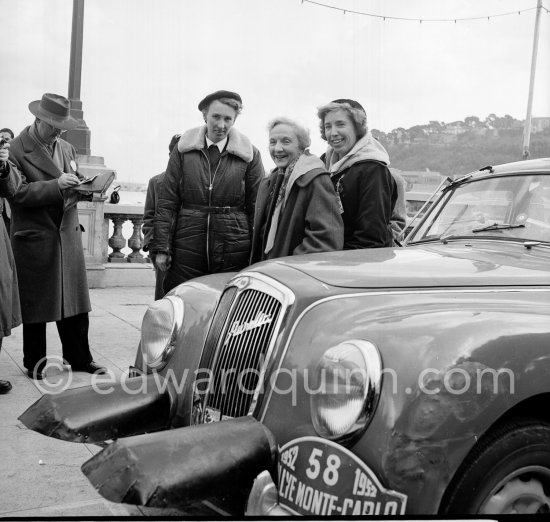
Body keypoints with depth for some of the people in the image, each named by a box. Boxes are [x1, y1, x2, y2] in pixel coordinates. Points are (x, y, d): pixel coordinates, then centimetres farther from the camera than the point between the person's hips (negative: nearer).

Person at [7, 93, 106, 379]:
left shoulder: (67, 148, 13)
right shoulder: (16, 149, -8)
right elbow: (17, 194, -16)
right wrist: (56, 185, -21)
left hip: (68, 234, 6)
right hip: (34, 238, -5)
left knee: (74, 301, 9)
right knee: (35, 302, 6)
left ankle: (79, 358, 21)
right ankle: (35, 363, 19)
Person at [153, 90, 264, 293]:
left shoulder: (249, 155, 5)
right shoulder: (184, 150, 7)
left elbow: (257, 208, 5)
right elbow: (167, 202, 6)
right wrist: (162, 248, 0)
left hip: (234, 253, -1)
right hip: (187, 250, 1)